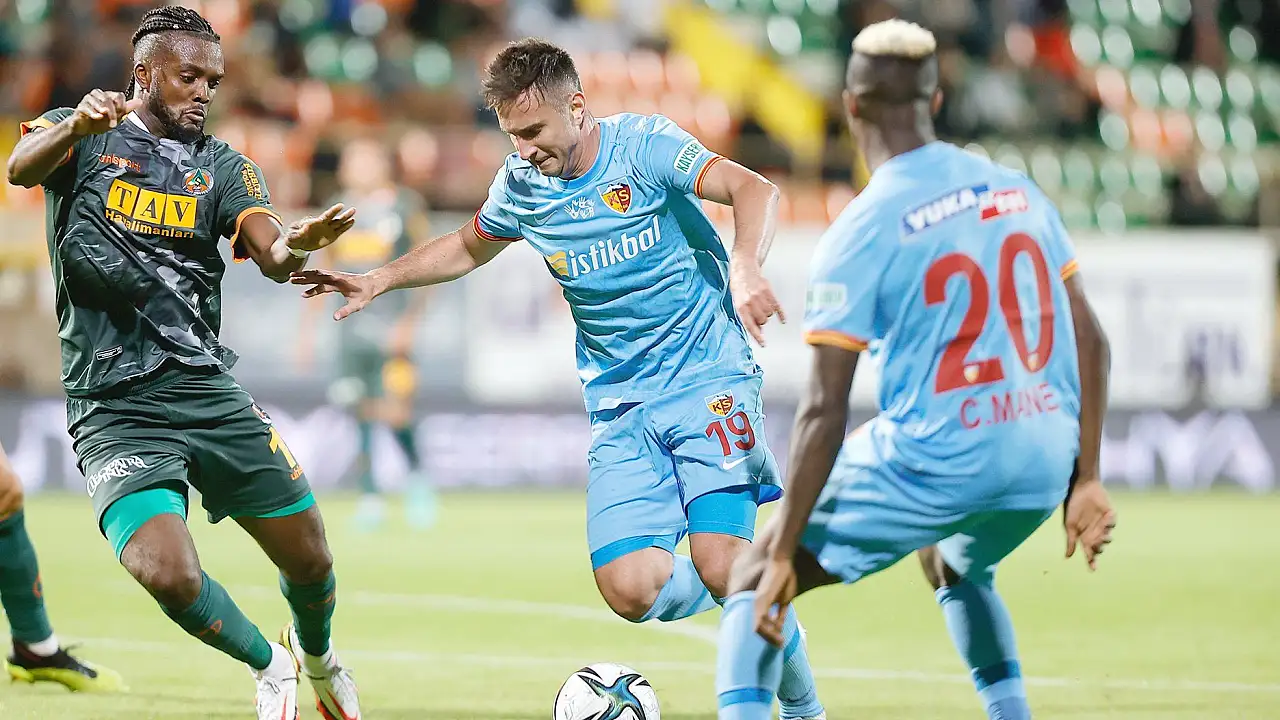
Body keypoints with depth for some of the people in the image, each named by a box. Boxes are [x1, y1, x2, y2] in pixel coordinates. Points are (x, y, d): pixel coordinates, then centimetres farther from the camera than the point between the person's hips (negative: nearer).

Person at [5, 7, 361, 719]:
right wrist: (77, 125, -44)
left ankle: (318, 657, 39)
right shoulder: (81, 138, 2)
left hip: (208, 387, 4)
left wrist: (297, 242, -33)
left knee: (310, 560, 5)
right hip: (115, 409, -4)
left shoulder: (221, 165, 10)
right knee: (169, 575, -21)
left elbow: (272, 255, -7)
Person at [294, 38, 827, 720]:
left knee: (719, 563, -23)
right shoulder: (520, 186, 5)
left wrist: (745, 268, -41)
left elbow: (753, 189, -23)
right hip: (620, 407, 5)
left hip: (709, 378, -5)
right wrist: (378, 280, 17)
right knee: (630, 590, -15)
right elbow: (467, 248, 27)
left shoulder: (642, 144, -10)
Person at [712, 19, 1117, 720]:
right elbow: (1089, 340, 10)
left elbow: (825, 411, -11)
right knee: (955, 567, 37)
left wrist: (783, 549, -6)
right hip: (1044, 462, 6)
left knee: (756, 576, 8)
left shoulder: (860, 232, -8)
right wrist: (1084, 480, 17)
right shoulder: (1017, 190, 9)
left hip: (933, 463, -6)